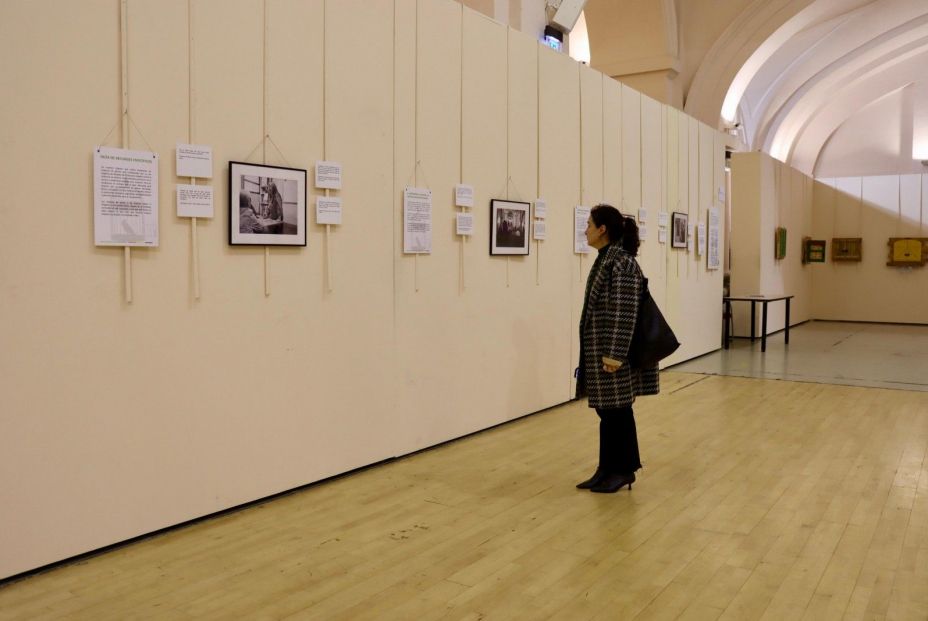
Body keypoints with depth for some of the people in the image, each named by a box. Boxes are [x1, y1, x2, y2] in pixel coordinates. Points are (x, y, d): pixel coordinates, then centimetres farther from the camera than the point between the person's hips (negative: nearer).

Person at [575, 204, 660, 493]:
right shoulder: (604, 259, 12)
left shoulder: (622, 262, -17)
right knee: (605, 410, 14)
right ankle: (607, 468, 23)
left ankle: (623, 470, 16)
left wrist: (615, 353, -23)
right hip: (598, 349, 9)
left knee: (617, 410, 2)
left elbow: (625, 312, -21)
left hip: (613, 351, -9)